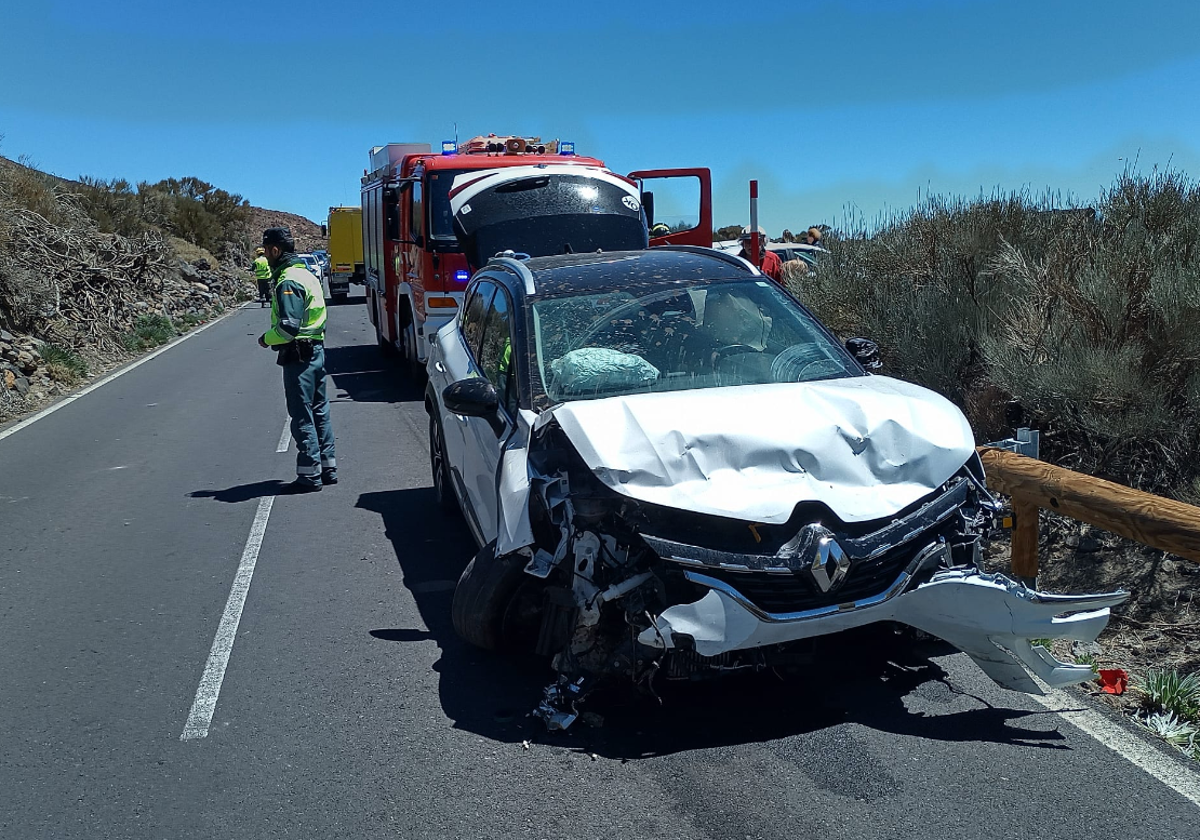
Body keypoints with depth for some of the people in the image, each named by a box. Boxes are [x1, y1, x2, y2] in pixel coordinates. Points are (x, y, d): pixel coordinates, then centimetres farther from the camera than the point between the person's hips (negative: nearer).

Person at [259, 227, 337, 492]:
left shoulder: (287, 282, -17)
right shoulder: (307, 274, 13)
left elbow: (288, 327, -24)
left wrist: (266, 339, -6)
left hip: (298, 355, -10)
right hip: (316, 350, 10)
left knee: (302, 416, -3)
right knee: (319, 411, 15)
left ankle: (309, 475, 2)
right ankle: (327, 467, 22)